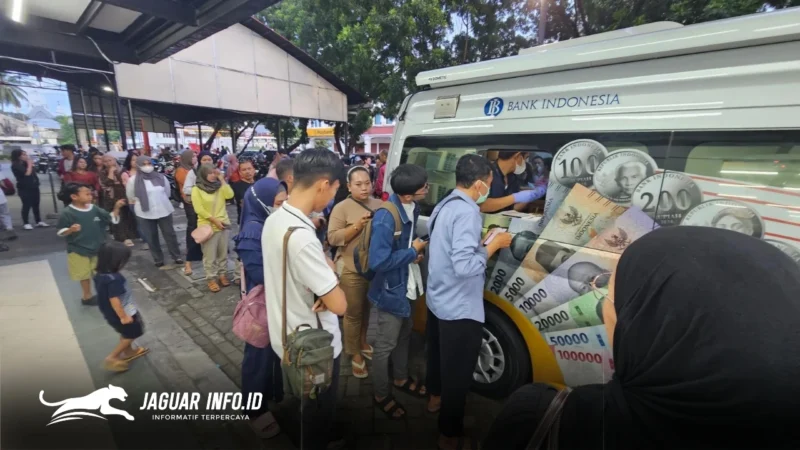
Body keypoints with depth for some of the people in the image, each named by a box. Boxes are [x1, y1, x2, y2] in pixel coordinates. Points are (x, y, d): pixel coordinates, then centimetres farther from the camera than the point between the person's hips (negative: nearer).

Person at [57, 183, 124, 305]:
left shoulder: (94, 209, -4)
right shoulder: (67, 213, -16)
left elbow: (112, 219, 1)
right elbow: (61, 232, -12)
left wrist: (116, 208, -12)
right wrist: (70, 230, -32)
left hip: (98, 248, 4)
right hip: (79, 250, -4)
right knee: (84, 275, 11)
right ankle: (87, 296, 28)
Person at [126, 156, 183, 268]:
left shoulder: (161, 177, -1)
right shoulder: (133, 180, -6)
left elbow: (167, 192, 13)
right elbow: (131, 197, 8)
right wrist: (141, 203, 15)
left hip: (164, 211, 1)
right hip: (145, 214, -1)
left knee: (170, 234, 7)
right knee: (152, 238, 8)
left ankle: (177, 257, 18)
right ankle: (158, 260, 21)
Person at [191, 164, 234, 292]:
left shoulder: (219, 186, 8)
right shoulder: (196, 189, -5)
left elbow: (230, 195, -11)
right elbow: (199, 209, -11)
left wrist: (222, 179, -10)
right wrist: (214, 220, -15)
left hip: (223, 224, 4)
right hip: (207, 226, -4)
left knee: (223, 253, 13)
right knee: (210, 256, 2)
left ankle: (223, 274, 26)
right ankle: (211, 278, 13)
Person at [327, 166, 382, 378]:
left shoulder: (379, 205, 3)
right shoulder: (341, 208, -10)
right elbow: (333, 238, -16)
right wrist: (357, 226, -26)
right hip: (352, 270, -4)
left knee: (367, 309, 22)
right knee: (353, 313, 9)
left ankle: (363, 343, 45)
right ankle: (355, 355, 29)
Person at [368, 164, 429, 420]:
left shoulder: (412, 207, -3)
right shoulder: (386, 218, -30)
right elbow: (378, 262, -33)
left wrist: (416, 251, -7)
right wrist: (412, 251, -22)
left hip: (407, 284, 9)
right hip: (391, 290, -8)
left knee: (404, 335, 25)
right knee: (386, 345, 11)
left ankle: (401, 379, 49)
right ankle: (381, 396, 34)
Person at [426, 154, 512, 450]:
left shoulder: (444, 206, 4)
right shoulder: (467, 212, -24)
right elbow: (464, 266, -31)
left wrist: (480, 242, 8)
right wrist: (493, 246, -18)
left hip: (437, 300, 9)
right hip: (459, 308, -9)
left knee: (439, 355, 29)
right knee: (458, 374, 10)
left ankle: (436, 397, 53)